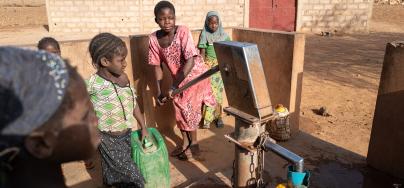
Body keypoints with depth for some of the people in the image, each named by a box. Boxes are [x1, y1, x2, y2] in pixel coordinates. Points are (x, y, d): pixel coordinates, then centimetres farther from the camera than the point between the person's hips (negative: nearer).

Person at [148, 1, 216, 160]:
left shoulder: (182, 31, -27)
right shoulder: (154, 38, -13)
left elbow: (190, 61, -31)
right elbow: (157, 66, -5)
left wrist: (174, 86, -33)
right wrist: (159, 91, -9)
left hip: (195, 75, -5)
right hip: (179, 79, 5)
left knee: (189, 111, -1)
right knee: (179, 111, 11)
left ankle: (194, 144, 20)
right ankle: (185, 143, 31)